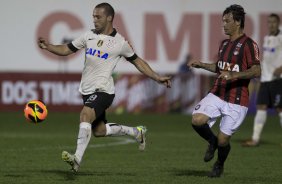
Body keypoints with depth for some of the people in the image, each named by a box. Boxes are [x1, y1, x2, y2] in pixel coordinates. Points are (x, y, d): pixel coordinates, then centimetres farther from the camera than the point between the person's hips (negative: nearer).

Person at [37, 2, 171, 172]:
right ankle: (136, 132, 35)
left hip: (103, 90, -6)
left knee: (85, 115, -30)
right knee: (99, 130, 14)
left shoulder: (120, 42, -5)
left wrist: (157, 78, 3)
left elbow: (137, 61, 7)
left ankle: (78, 158, -36)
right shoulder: (89, 36, 7)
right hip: (88, 90, 7)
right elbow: (66, 50, 11)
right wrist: (48, 46, -6)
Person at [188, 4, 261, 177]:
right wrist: (202, 65, 16)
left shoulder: (249, 44, -11)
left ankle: (219, 165, 29)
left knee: (223, 140, -4)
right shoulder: (224, 43, 13)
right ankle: (212, 141, 14)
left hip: (236, 102, -6)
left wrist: (234, 75, -33)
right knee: (197, 120, -18)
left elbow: (256, 71, -21)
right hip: (217, 95, 6)